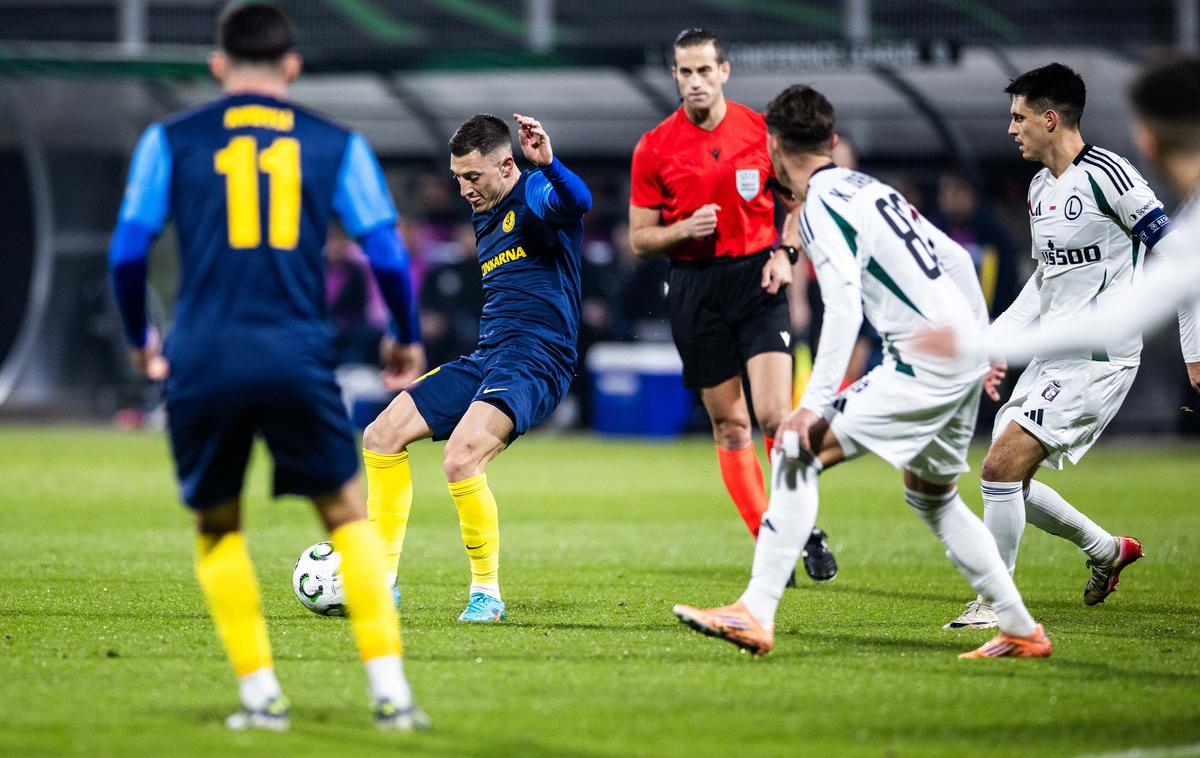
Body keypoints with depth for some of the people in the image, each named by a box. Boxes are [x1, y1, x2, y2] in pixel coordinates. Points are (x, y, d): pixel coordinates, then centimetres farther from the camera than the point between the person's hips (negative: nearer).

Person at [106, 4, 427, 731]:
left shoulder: (170, 141, 8)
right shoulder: (337, 144, 9)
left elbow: (128, 250, 3)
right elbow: (387, 254, 4)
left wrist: (140, 339, 20)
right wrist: (408, 340, 21)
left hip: (203, 364, 0)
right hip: (298, 362, 0)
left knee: (218, 528, 17)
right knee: (349, 515, 13)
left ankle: (261, 695, 10)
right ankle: (391, 690, 4)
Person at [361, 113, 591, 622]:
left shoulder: (537, 195, -9)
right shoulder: (484, 217, 19)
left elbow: (578, 202, -34)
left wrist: (548, 164, -53)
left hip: (535, 363, -10)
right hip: (484, 360, 10)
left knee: (460, 458, -28)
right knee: (381, 436, 5)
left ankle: (487, 594, -12)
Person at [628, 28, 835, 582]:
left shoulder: (762, 131, 1)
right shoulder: (653, 148, 0)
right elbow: (639, 240, 4)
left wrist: (785, 253, -3)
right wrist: (684, 230, -14)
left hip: (756, 277, -1)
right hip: (693, 284, 1)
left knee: (774, 414, -14)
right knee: (729, 425, 3)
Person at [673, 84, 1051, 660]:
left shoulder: (820, 208, -9)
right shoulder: (869, 188, 18)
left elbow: (844, 308, -21)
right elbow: (956, 261, 22)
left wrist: (814, 405, -25)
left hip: (923, 364, -9)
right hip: (964, 362, 9)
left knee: (797, 450, -10)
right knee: (931, 495, 25)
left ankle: (756, 614, -17)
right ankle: (1022, 632, 28)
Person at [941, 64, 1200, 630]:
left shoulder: (1105, 174, -15)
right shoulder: (1040, 189, 13)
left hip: (1099, 360, -9)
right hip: (1051, 357, 9)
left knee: (1002, 466, -17)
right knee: (1006, 477, 8)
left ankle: (994, 604, -5)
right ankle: (1106, 550, 28)